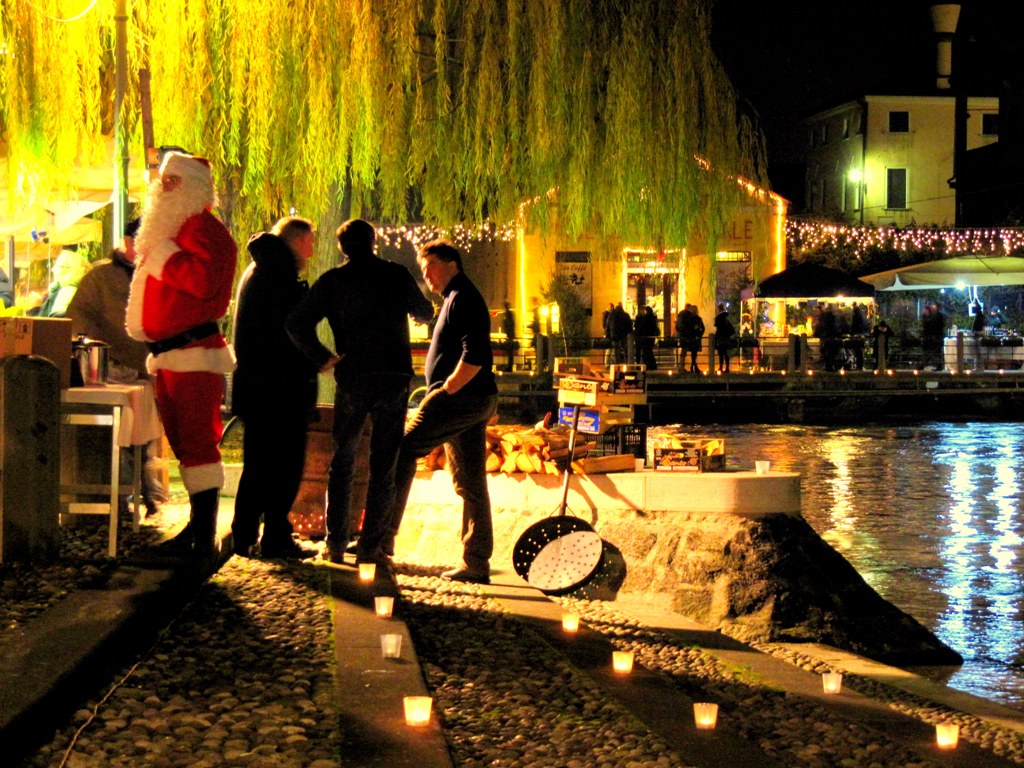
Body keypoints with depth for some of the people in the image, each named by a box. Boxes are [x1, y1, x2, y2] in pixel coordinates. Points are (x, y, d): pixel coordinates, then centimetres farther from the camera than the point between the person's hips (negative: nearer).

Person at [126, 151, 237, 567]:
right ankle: (198, 525, 24)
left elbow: (204, 279, -26)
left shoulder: (204, 228, -10)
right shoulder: (170, 228, 21)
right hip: (168, 355, 10)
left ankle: (205, 540, -12)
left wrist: (162, 255, -18)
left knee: (197, 444, -12)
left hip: (194, 354, -10)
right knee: (184, 442, 15)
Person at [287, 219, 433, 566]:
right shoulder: (397, 274, 5)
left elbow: (297, 322, -8)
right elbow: (425, 313, 21)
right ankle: (370, 545, 2)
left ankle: (336, 544, 8)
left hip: (352, 378, 0)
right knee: (384, 465, 5)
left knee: (342, 462, 12)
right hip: (394, 378, 0)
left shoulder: (333, 280, 3)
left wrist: (322, 357, 1)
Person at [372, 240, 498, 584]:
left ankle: (380, 538, -9)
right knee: (471, 483, 8)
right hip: (477, 401, 10)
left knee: (402, 452, -8)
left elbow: (475, 356, -22)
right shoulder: (460, 298, 23)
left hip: (458, 398, -10)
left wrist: (446, 389, -17)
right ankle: (476, 563, 8)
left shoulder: (463, 298, -9)